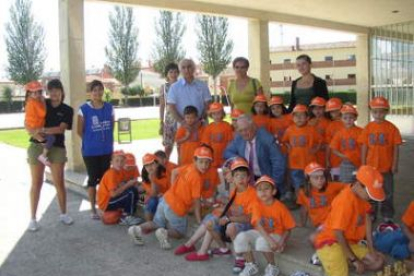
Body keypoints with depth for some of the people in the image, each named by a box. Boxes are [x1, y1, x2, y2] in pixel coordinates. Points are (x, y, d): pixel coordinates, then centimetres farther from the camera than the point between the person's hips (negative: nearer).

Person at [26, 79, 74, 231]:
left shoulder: (67, 110, 2)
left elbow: (61, 128, -11)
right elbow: (28, 125, 2)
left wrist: (43, 130, -20)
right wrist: (36, 133, -17)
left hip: (57, 148, 0)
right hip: (37, 146, 0)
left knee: (59, 182, 3)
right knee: (36, 183, 3)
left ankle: (63, 214, 20)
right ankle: (33, 218, 11)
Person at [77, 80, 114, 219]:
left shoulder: (109, 107, 3)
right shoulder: (84, 109, -7)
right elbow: (80, 131, -4)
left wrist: (107, 140, 6)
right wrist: (92, 141, 1)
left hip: (107, 150, 3)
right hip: (90, 151, -3)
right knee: (93, 179, 5)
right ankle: (93, 209, 16)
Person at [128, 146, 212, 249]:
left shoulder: (188, 167, 2)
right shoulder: (197, 178, -20)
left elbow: (175, 171, 22)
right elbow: (196, 201, -17)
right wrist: (199, 221, -8)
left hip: (165, 200, 7)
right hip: (176, 209, -7)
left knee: (156, 224, 28)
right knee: (180, 233, 17)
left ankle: (138, 229, 6)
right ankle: (165, 233, -10)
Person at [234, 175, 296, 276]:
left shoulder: (280, 207, -13)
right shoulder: (257, 205, -9)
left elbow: (288, 229, -6)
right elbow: (258, 224, -22)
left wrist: (282, 243, -23)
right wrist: (269, 240, -36)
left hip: (275, 235, -3)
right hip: (260, 233, 3)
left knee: (262, 241, -36)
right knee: (241, 237, -22)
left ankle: (272, 267, -8)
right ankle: (251, 265, -1)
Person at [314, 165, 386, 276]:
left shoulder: (362, 193, -3)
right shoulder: (345, 201, -28)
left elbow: (367, 218, 4)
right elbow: (338, 234, -24)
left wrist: (371, 249, 1)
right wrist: (355, 260, -18)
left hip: (350, 242, 9)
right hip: (331, 243, -9)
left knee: (378, 262, 4)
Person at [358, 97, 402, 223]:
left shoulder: (392, 128, -8)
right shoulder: (368, 128, -4)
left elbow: (396, 147, -4)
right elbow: (364, 148, -1)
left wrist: (395, 165, -5)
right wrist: (363, 165, -2)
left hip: (387, 167, -1)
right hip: (371, 167, 1)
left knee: (388, 193, 12)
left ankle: (387, 215, 27)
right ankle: (371, 214, 29)